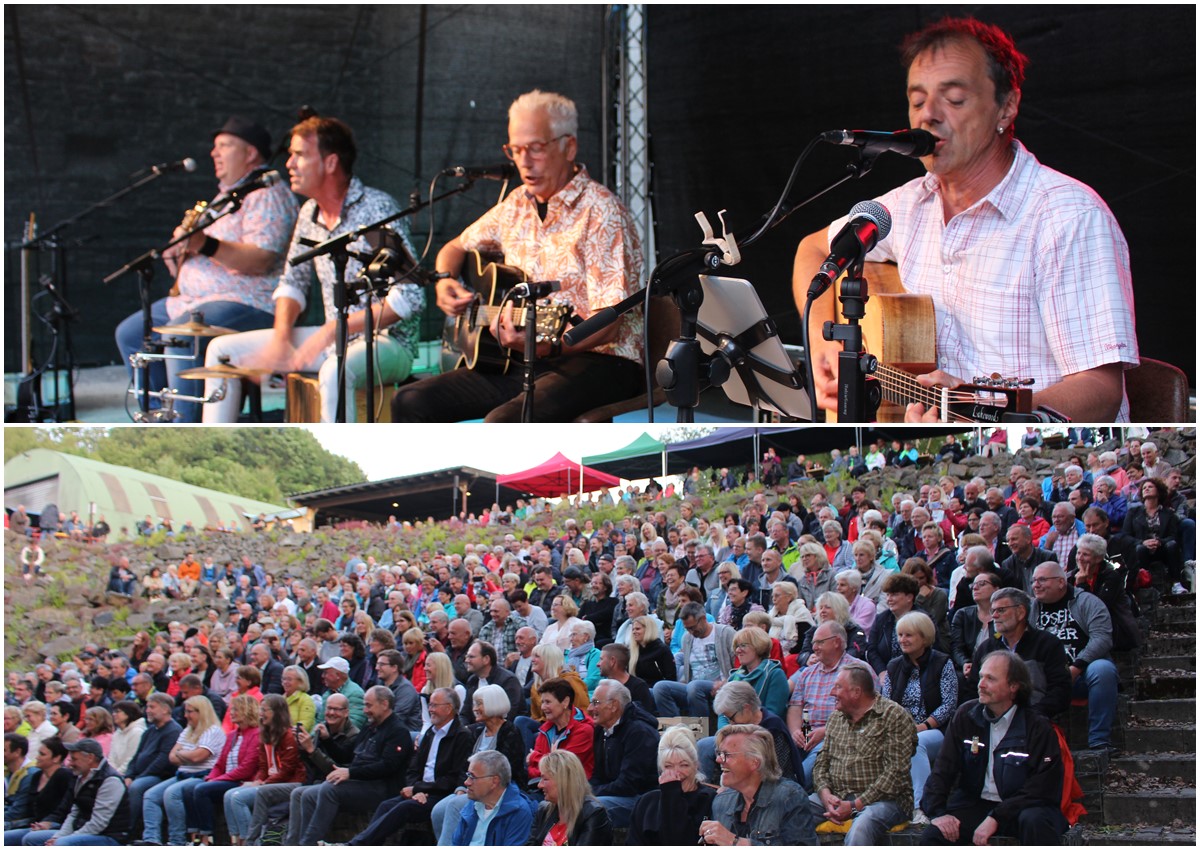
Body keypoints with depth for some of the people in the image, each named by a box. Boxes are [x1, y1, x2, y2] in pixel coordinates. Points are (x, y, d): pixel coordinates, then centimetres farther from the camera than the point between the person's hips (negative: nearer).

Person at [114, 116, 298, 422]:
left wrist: (205, 245, -36)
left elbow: (260, 261, -25)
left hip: (249, 304, -11)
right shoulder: (227, 194, 23)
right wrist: (179, 253, 11)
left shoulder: (267, 194, -11)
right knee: (130, 333, 11)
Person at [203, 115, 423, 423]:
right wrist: (280, 337, -1)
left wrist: (332, 330, -24)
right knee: (223, 350, 5)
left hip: (388, 343, -8)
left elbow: (409, 298, -22)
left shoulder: (377, 209, -16)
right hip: (333, 340, 8)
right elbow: (293, 282, 20)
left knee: (335, 371, -42)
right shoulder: (311, 214, 8)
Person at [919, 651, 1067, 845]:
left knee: (1035, 822, -36)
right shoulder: (965, 715, 3)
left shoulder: (1038, 727, -9)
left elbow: (1039, 790, -14)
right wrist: (938, 812, -15)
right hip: (974, 805, 3)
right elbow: (943, 769, 1)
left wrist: (996, 818, -23)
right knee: (932, 834, -21)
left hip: (1021, 807, -3)